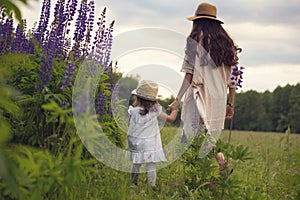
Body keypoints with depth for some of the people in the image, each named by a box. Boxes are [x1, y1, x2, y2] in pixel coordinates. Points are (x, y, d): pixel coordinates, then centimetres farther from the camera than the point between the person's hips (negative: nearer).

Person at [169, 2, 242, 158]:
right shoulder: (226, 43, 14)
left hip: (200, 97, -5)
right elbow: (232, 79, 13)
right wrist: (231, 105, 19)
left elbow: (190, 74, -9)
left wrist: (178, 99, -6)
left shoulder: (195, 39, -1)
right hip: (220, 101, 6)